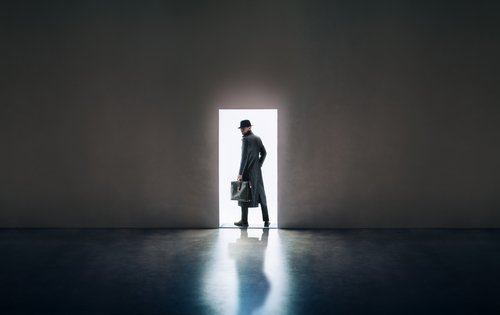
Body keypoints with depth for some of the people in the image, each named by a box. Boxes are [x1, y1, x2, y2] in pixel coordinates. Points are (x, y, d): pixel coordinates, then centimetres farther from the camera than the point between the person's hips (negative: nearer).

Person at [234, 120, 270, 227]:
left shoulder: (246, 139, -13)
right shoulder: (257, 139, 9)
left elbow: (244, 157, -17)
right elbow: (264, 153, 13)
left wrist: (240, 173, -15)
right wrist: (259, 165, 15)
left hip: (247, 171, -7)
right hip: (257, 172, 7)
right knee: (261, 195, 9)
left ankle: (244, 221, 6)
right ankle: (266, 220, 9)